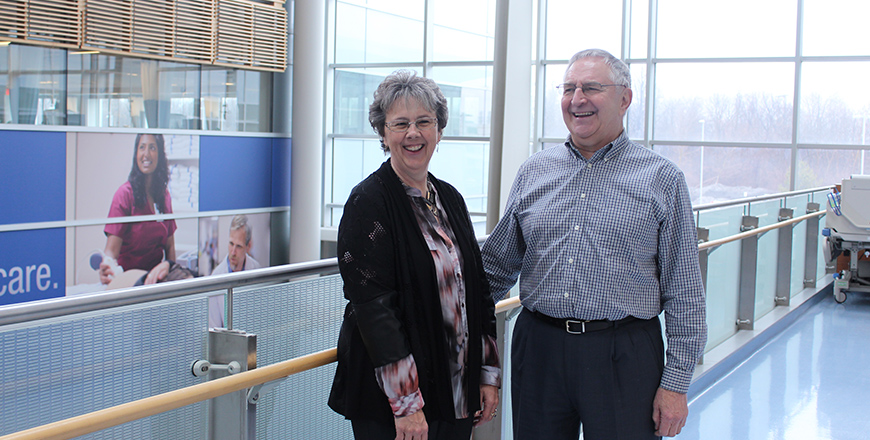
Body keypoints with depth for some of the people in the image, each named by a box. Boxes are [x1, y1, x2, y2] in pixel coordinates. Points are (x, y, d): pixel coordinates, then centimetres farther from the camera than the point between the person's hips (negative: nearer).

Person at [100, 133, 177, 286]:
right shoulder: (125, 194, -9)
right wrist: (107, 264, -37)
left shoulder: (164, 195, 9)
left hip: (155, 277, 5)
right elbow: (111, 249, -14)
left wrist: (168, 265, -10)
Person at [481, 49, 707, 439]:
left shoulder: (662, 179, 0)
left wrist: (676, 382, -4)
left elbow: (684, 293, -1)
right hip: (538, 347, 3)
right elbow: (498, 263, 16)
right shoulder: (533, 172, 9)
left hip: (623, 355, -2)